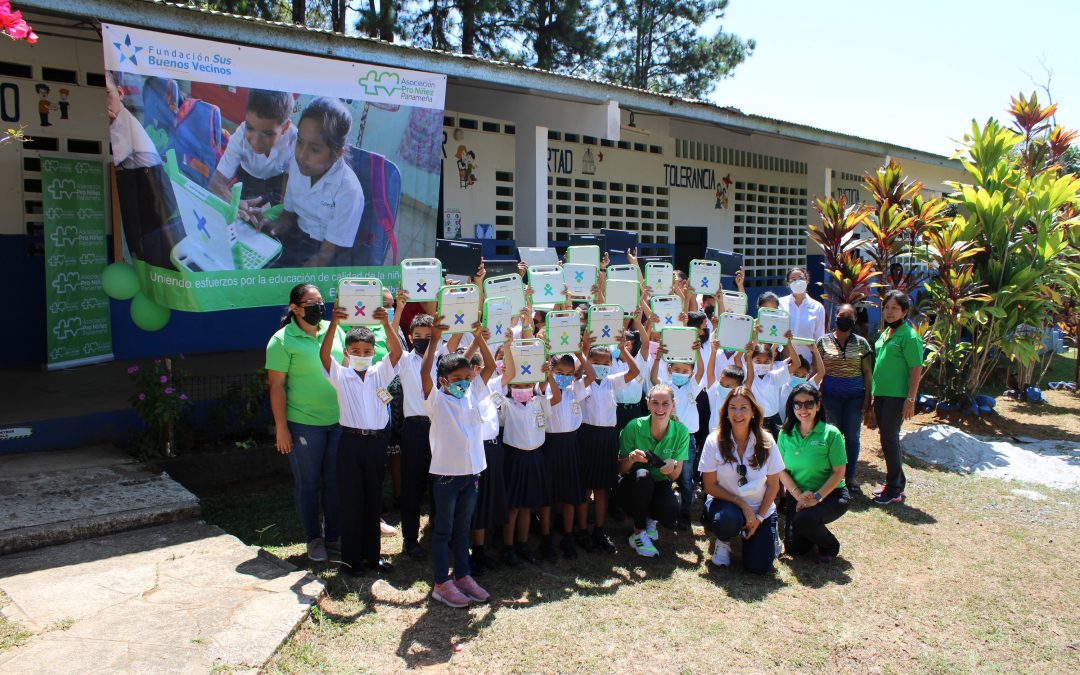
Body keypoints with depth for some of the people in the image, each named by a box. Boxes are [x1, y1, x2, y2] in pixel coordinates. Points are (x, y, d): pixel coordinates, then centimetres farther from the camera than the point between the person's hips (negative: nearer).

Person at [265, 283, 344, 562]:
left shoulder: (334, 330, 6)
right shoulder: (283, 340, -8)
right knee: (308, 484, 9)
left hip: (339, 421, 4)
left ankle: (334, 536, 26)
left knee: (336, 481, 11)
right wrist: (281, 428, -11)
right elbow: (276, 386, -9)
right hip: (303, 424, -4)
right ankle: (314, 539, 25)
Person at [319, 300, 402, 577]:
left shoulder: (380, 374, 4)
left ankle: (373, 554, 22)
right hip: (351, 441, -2)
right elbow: (324, 354, -16)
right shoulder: (340, 375, 1)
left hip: (376, 441, 2)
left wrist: (386, 323, -27)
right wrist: (334, 323, -31)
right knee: (351, 500, 4)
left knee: (374, 500, 11)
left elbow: (397, 352, -11)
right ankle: (351, 557, 15)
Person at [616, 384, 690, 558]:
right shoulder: (634, 427, -16)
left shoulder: (681, 431, -10)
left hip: (659, 487, 1)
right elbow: (621, 470, -8)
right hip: (632, 488, -1)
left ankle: (651, 520, 8)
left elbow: (675, 475, -4)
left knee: (671, 511, -32)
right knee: (642, 475, -36)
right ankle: (639, 534, -16)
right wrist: (631, 458, -31)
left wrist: (673, 466, -28)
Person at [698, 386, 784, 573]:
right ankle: (723, 542, 0)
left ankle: (749, 533, 22)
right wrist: (743, 505, -18)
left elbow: (773, 485, -1)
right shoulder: (714, 441, -12)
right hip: (725, 503, -1)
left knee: (758, 567, -12)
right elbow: (710, 486, -10)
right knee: (728, 519, -37)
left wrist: (759, 517, -8)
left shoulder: (766, 441, -7)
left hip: (761, 508, 2)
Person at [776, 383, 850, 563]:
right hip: (797, 495, 4)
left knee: (804, 519, -32)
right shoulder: (786, 434, -2)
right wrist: (799, 496, -16)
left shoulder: (831, 433, -13)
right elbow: (782, 471, -1)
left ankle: (830, 546, 1)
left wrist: (817, 497, -21)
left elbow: (839, 472, -12)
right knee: (794, 549, -3)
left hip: (830, 494, -4)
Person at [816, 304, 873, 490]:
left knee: (852, 437, 6)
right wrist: (817, 395, -4)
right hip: (831, 395, -1)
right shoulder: (823, 341, 2)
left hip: (855, 396, 1)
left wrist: (867, 397, 0)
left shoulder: (861, 342, 5)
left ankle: (850, 476, 18)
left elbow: (867, 372, 6)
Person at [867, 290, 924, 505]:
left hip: (897, 396, -8)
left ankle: (894, 491, 6)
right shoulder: (885, 333, 14)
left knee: (889, 439, -5)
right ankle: (897, 483, 27)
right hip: (881, 394, 8)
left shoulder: (909, 336, -11)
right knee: (888, 439, 13)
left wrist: (911, 400, -19)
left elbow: (916, 369, -14)